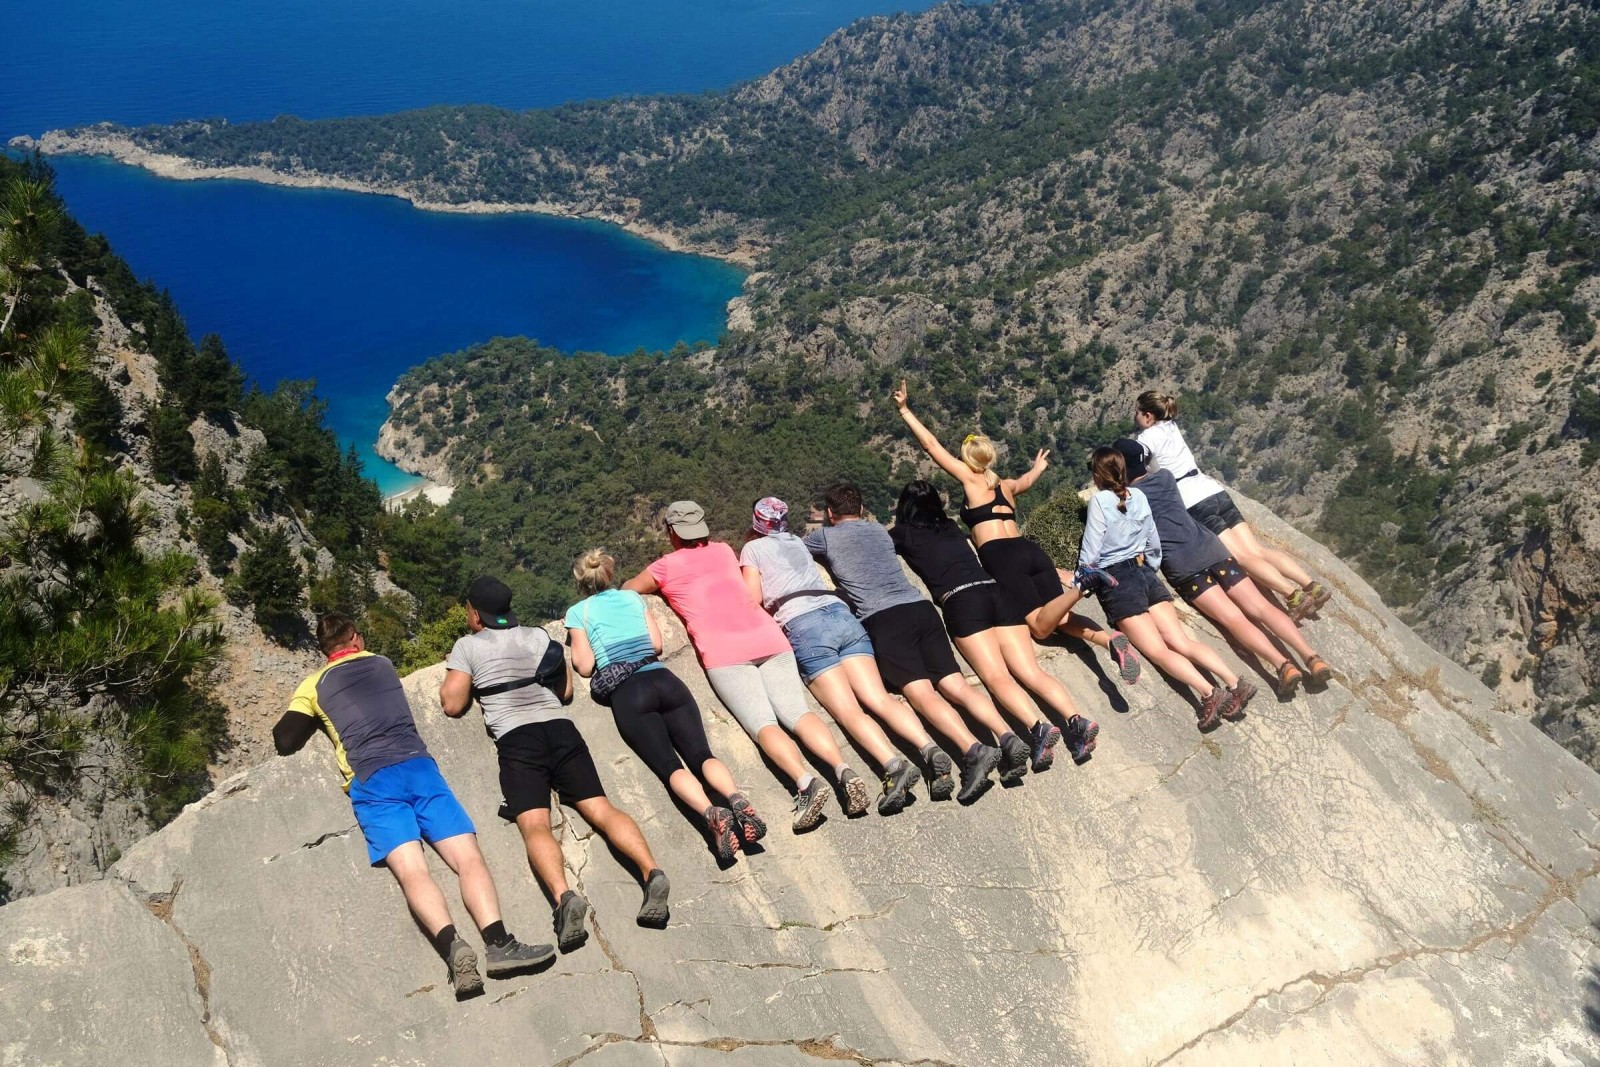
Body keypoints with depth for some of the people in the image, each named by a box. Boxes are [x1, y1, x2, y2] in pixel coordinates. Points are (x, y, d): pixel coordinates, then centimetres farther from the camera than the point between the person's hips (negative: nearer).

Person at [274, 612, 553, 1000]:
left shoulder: (314, 685, 21)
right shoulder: (383, 664, 28)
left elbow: (284, 742, 18)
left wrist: (308, 714, 36)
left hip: (372, 780, -1)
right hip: (418, 766, 2)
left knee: (411, 870, -18)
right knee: (468, 857, -9)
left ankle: (452, 946, -42)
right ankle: (498, 942, -30)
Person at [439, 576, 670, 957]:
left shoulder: (467, 646, 12)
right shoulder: (539, 635, 23)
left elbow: (453, 705, 9)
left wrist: (450, 677, 28)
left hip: (515, 737, -4)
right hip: (560, 727, 4)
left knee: (534, 826, -18)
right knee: (601, 809, -6)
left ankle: (564, 895, -44)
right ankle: (652, 872, -29)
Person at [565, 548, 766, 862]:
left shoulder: (577, 612, 15)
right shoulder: (632, 596, 24)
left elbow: (585, 667, 11)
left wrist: (574, 639, 28)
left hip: (627, 693, -3)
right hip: (665, 680, 3)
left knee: (669, 765, -13)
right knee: (701, 753, -7)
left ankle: (712, 813, -39)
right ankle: (736, 799, -35)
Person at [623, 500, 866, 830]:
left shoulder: (666, 567, 15)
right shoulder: (724, 551, 26)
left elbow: (627, 589, 34)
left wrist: (659, 585, 52)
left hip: (724, 653, -4)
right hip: (769, 639, 4)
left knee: (763, 724, -15)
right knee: (797, 713, -7)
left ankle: (806, 781, -39)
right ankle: (843, 769, -31)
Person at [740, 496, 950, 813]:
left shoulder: (752, 548, 16)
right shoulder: (797, 542, 31)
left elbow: (753, 597, 7)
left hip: (803, 625, -5)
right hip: (841, 613, 5)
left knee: (848, 710, -16)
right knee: (879, 699, -8)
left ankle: (894, 764, -37)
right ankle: (930, 748, -29)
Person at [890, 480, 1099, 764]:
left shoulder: (905, 533, 14)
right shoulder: (951, 527, 29)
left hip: (960, 600, -5)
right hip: (995, 591, 5)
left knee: (997, 677, -17)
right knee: (1032, 672, -6)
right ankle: (1076, 720, -26)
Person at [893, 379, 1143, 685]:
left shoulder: (969, 478, 10)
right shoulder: (1006, 485, 26)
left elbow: (931, 445, 10)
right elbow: (1027, 480, 51)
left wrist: (905, 410, 15)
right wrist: (1038, 467, 73)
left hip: (1001, 557, -6)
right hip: (1031, 550, 6)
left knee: (1041, 626, -12)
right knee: (1060, 619, 4)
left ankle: (1080, 586, -34)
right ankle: (1111, 639, -22)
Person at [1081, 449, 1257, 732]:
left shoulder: (1099, 500, -6)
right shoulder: (1139, 496, 12)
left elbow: (1090, 555, -6)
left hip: (1115, 580, -6)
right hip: (1145, 572, 6)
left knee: (1158, 651, -15)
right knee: (1182, 643, -3)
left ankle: (1209, 693, -31)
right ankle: (1235, 684, -19)